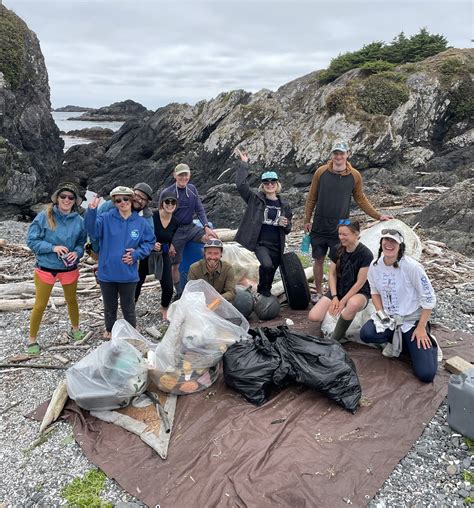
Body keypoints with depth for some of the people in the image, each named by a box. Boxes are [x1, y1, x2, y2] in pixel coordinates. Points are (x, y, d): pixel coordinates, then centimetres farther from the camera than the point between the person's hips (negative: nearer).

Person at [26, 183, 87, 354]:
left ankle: (75, 329, 45)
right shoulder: (44, 216, -14)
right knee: (40, 306, 7)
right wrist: (53, 247, -23)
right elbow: (32, 240, -11)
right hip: (46, 269, -2)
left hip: (69, 269, 2)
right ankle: (32, 339, 26)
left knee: (72, 301, 22)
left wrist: (76, 252, -18)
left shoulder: (79, 221, -8)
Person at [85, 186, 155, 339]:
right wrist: (91, 211, -40)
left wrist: (136, 254, -9)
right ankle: (110, 330, 42)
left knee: (128, 307, 15)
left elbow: (149, 242, 6)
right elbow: (92, 230, -24)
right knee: (109, 306, 20)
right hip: (107, 273, 0)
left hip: (128, 274, 0)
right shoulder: (106, 219, -7)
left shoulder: (141, 222, -2)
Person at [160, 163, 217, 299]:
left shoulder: (192, 189, 4)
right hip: (175, 231, -3)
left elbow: (199, 209, 3)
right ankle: (179, 293, 21)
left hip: (190, 227, 3)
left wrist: (206, 226, -11)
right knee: (175, 265, 3)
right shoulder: (167, 193, -9)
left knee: (213, 239, -21)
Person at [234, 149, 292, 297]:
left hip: (277, 245, 4)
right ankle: (262, 288, 2)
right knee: (267, 265, -27)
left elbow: (288, 229, 16)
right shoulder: (255, 199, 1)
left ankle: (265, 291, 40)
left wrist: (285, 225, -8)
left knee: (271, 271, 11)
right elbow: (241, 184, -13)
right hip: (260, 243, -4)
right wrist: (244, 164, -11)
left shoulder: (284, 205, 8)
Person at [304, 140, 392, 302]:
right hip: (319, 227, 1)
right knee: (318, 260, 9)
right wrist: (307, 220, 4)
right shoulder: (321, 172, -3)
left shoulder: (355, 176, -2)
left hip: (340, 228, 0)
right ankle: (319, 293, 25)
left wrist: (378, 216, 6)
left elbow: (361, 199, 10)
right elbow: (312, 198, 5)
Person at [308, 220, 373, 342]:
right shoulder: (336, 250, -3)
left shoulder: (365, 254, -17)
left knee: (353, 304, -44)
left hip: (358, 293, -4)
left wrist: (343, 301, -16)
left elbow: (360, 282, -15)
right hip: (338, 290, 4)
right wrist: (334, 297, -9)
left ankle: (334, 340, -23)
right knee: (313, 317, -17)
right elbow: (332, 274, 2)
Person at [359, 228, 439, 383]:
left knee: (426, 374, -14)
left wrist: (421, 328, -13)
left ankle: (429, 343, 19)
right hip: (388, 318, 4)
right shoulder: (375, 266, -7)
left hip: (412, 319, -4)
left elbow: (429, 299, -13)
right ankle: (398, 341, 4)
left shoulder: (412, 267, -21)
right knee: (366, 334, -28)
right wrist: (380, 312, -7)